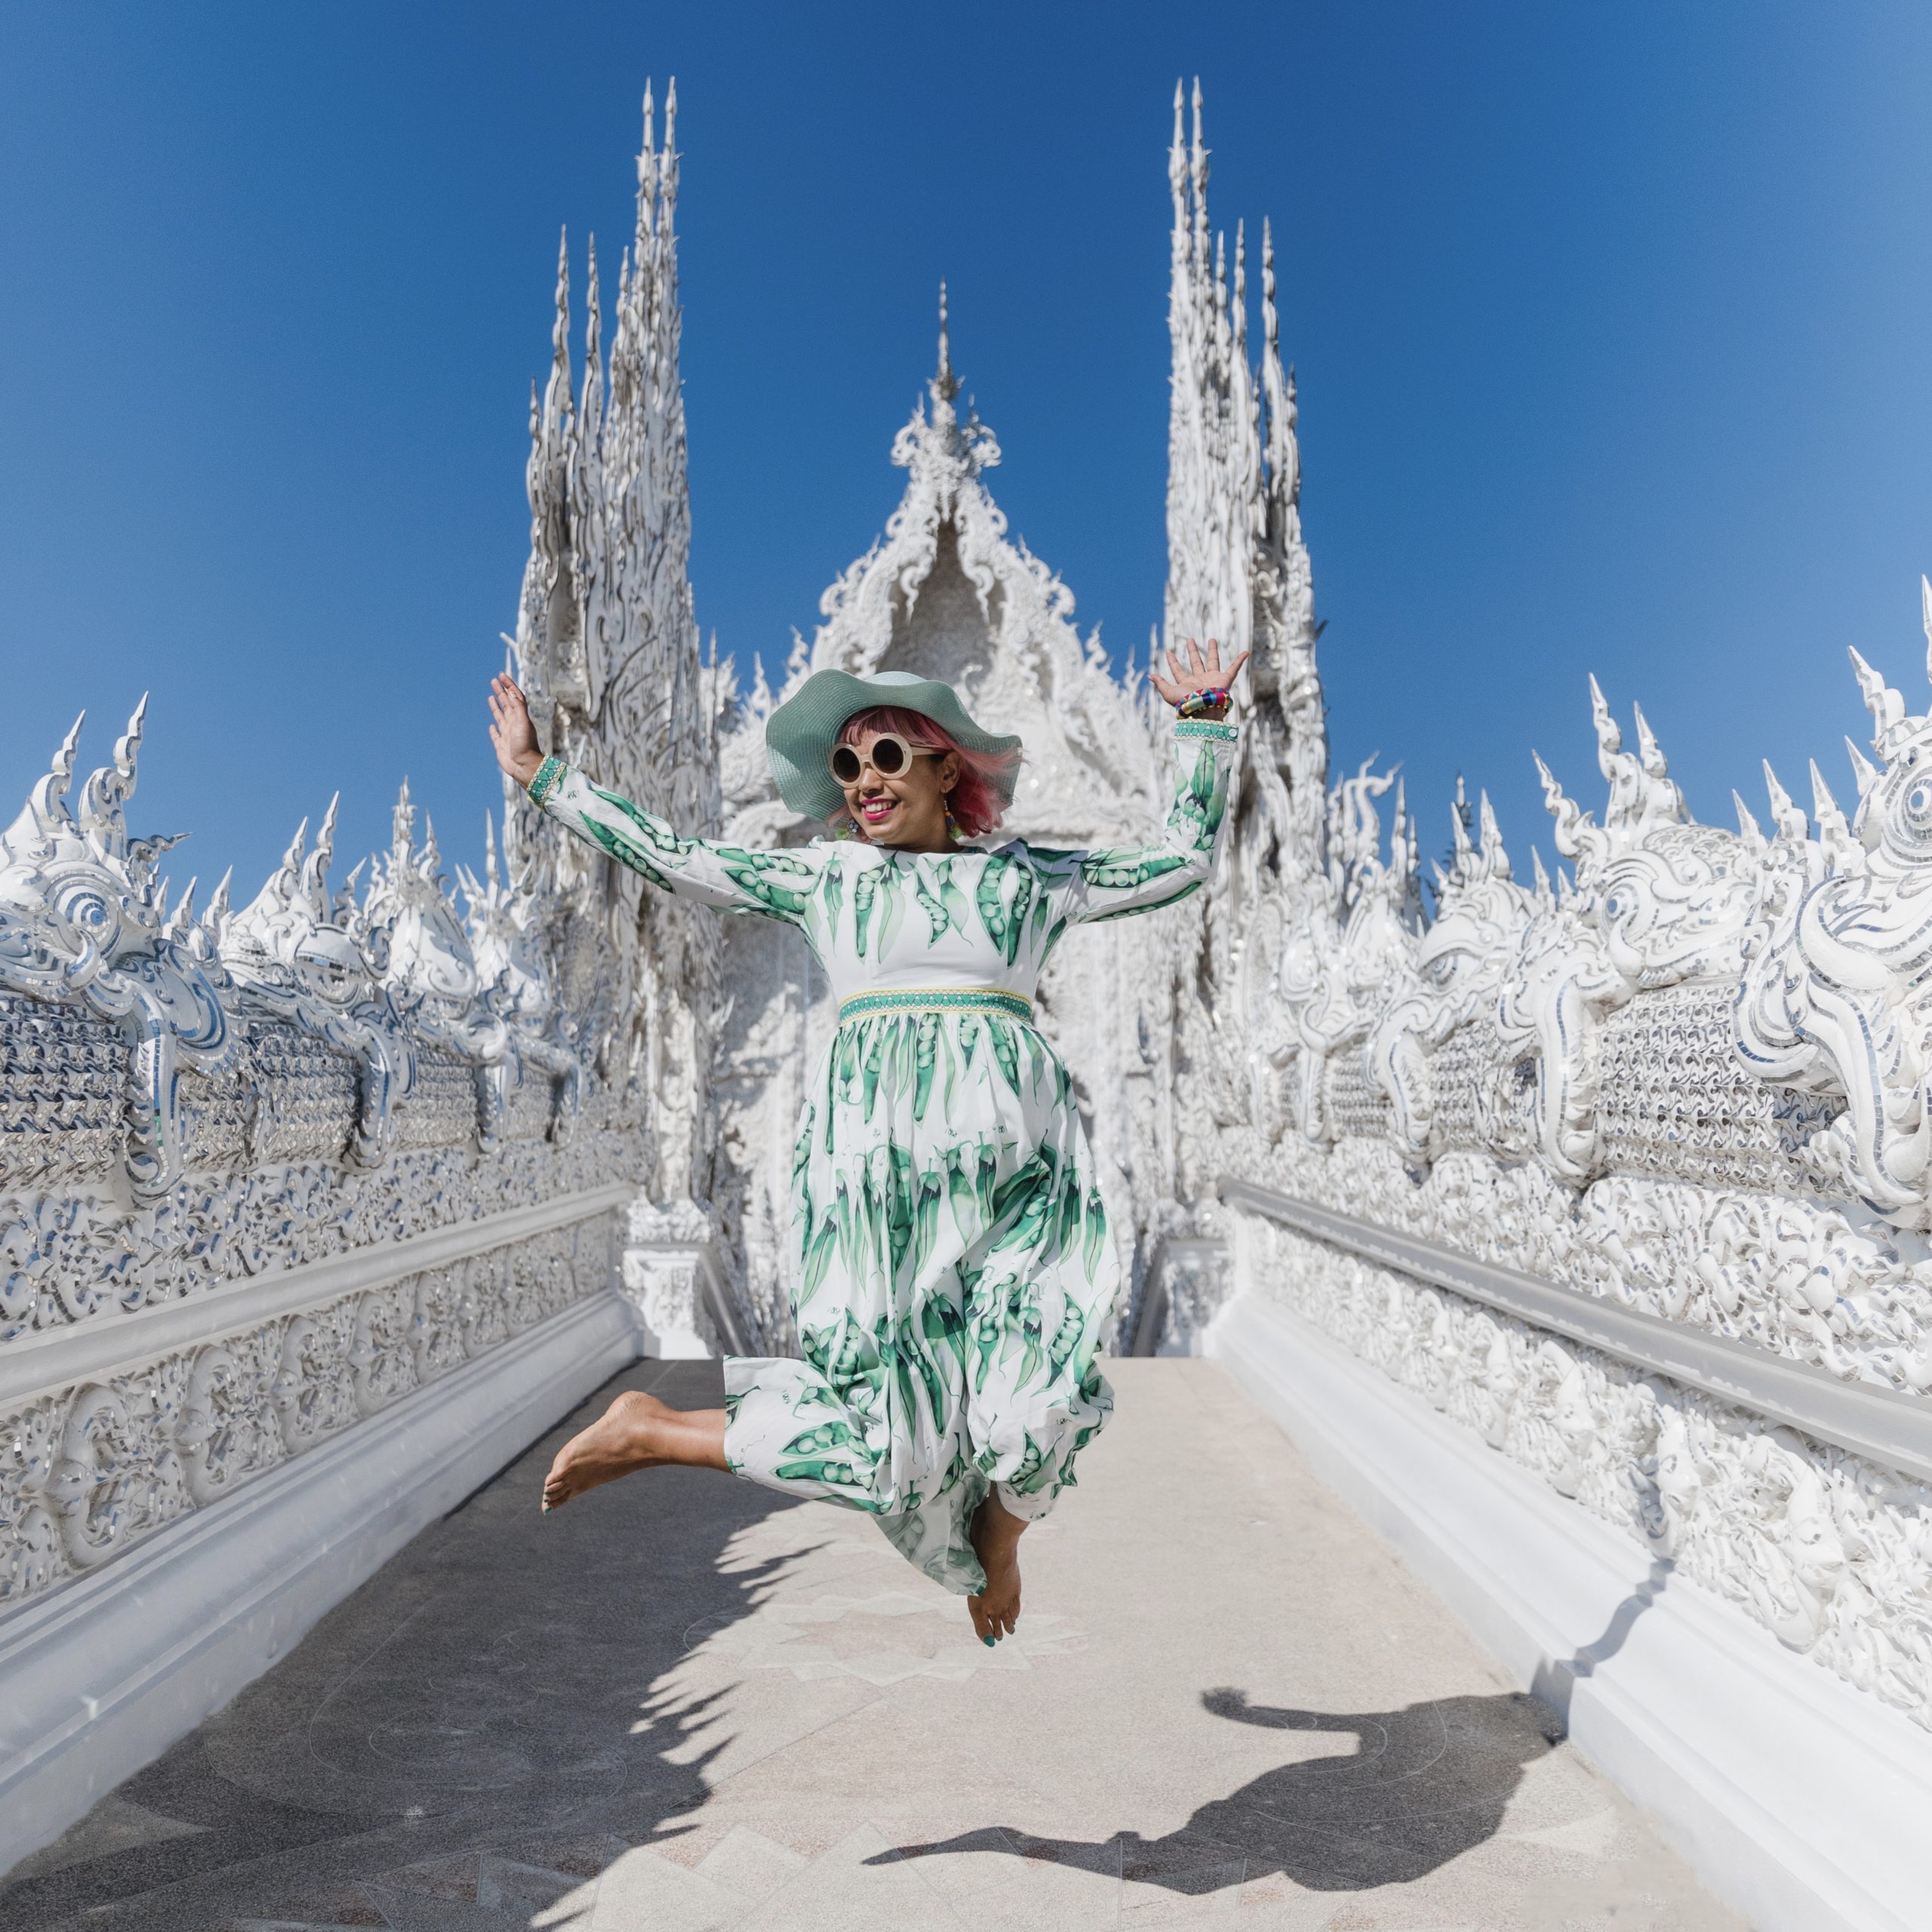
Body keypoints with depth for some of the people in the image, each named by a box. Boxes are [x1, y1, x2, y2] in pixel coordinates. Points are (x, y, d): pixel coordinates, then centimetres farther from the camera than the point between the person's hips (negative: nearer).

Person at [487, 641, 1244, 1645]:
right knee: (892, 1442, -7)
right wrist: (541, 774, 26)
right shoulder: (821, 875, 17)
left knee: (1033, 1407, -8)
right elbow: (672, 857, 21)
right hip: (872, 1158, -1)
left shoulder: (1024, 876, 17)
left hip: (1010, 1161, 2)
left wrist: (1202, 723, 17)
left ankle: (994, 1551, 30)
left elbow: (1183, 857, 21)